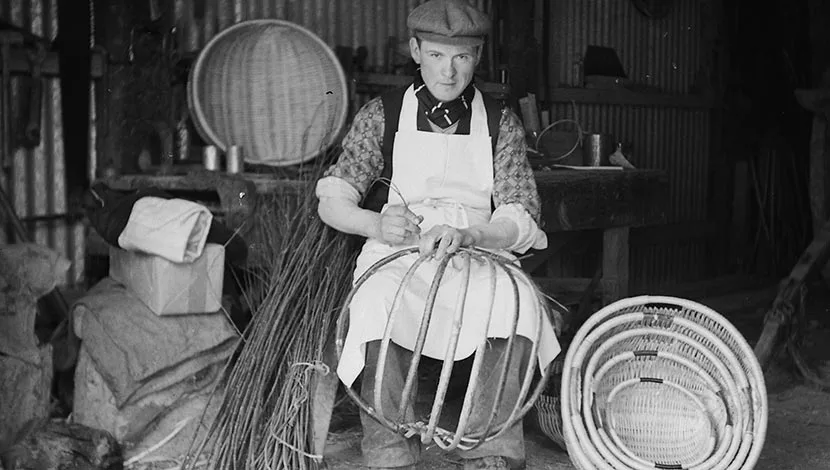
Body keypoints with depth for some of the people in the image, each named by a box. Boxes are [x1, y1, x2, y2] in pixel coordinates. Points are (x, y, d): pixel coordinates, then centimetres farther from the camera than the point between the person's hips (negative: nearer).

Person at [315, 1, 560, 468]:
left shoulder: (501, 123, 9)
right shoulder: (383, 114, 8)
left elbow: (521, 222, -1)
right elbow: (332, 202, 3)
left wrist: (466, 234, -24)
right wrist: (377, 224, -21)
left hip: (478, 255, 0)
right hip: (396, 254, 0)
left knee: (514, 303, -34)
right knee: (379, 308, -36)